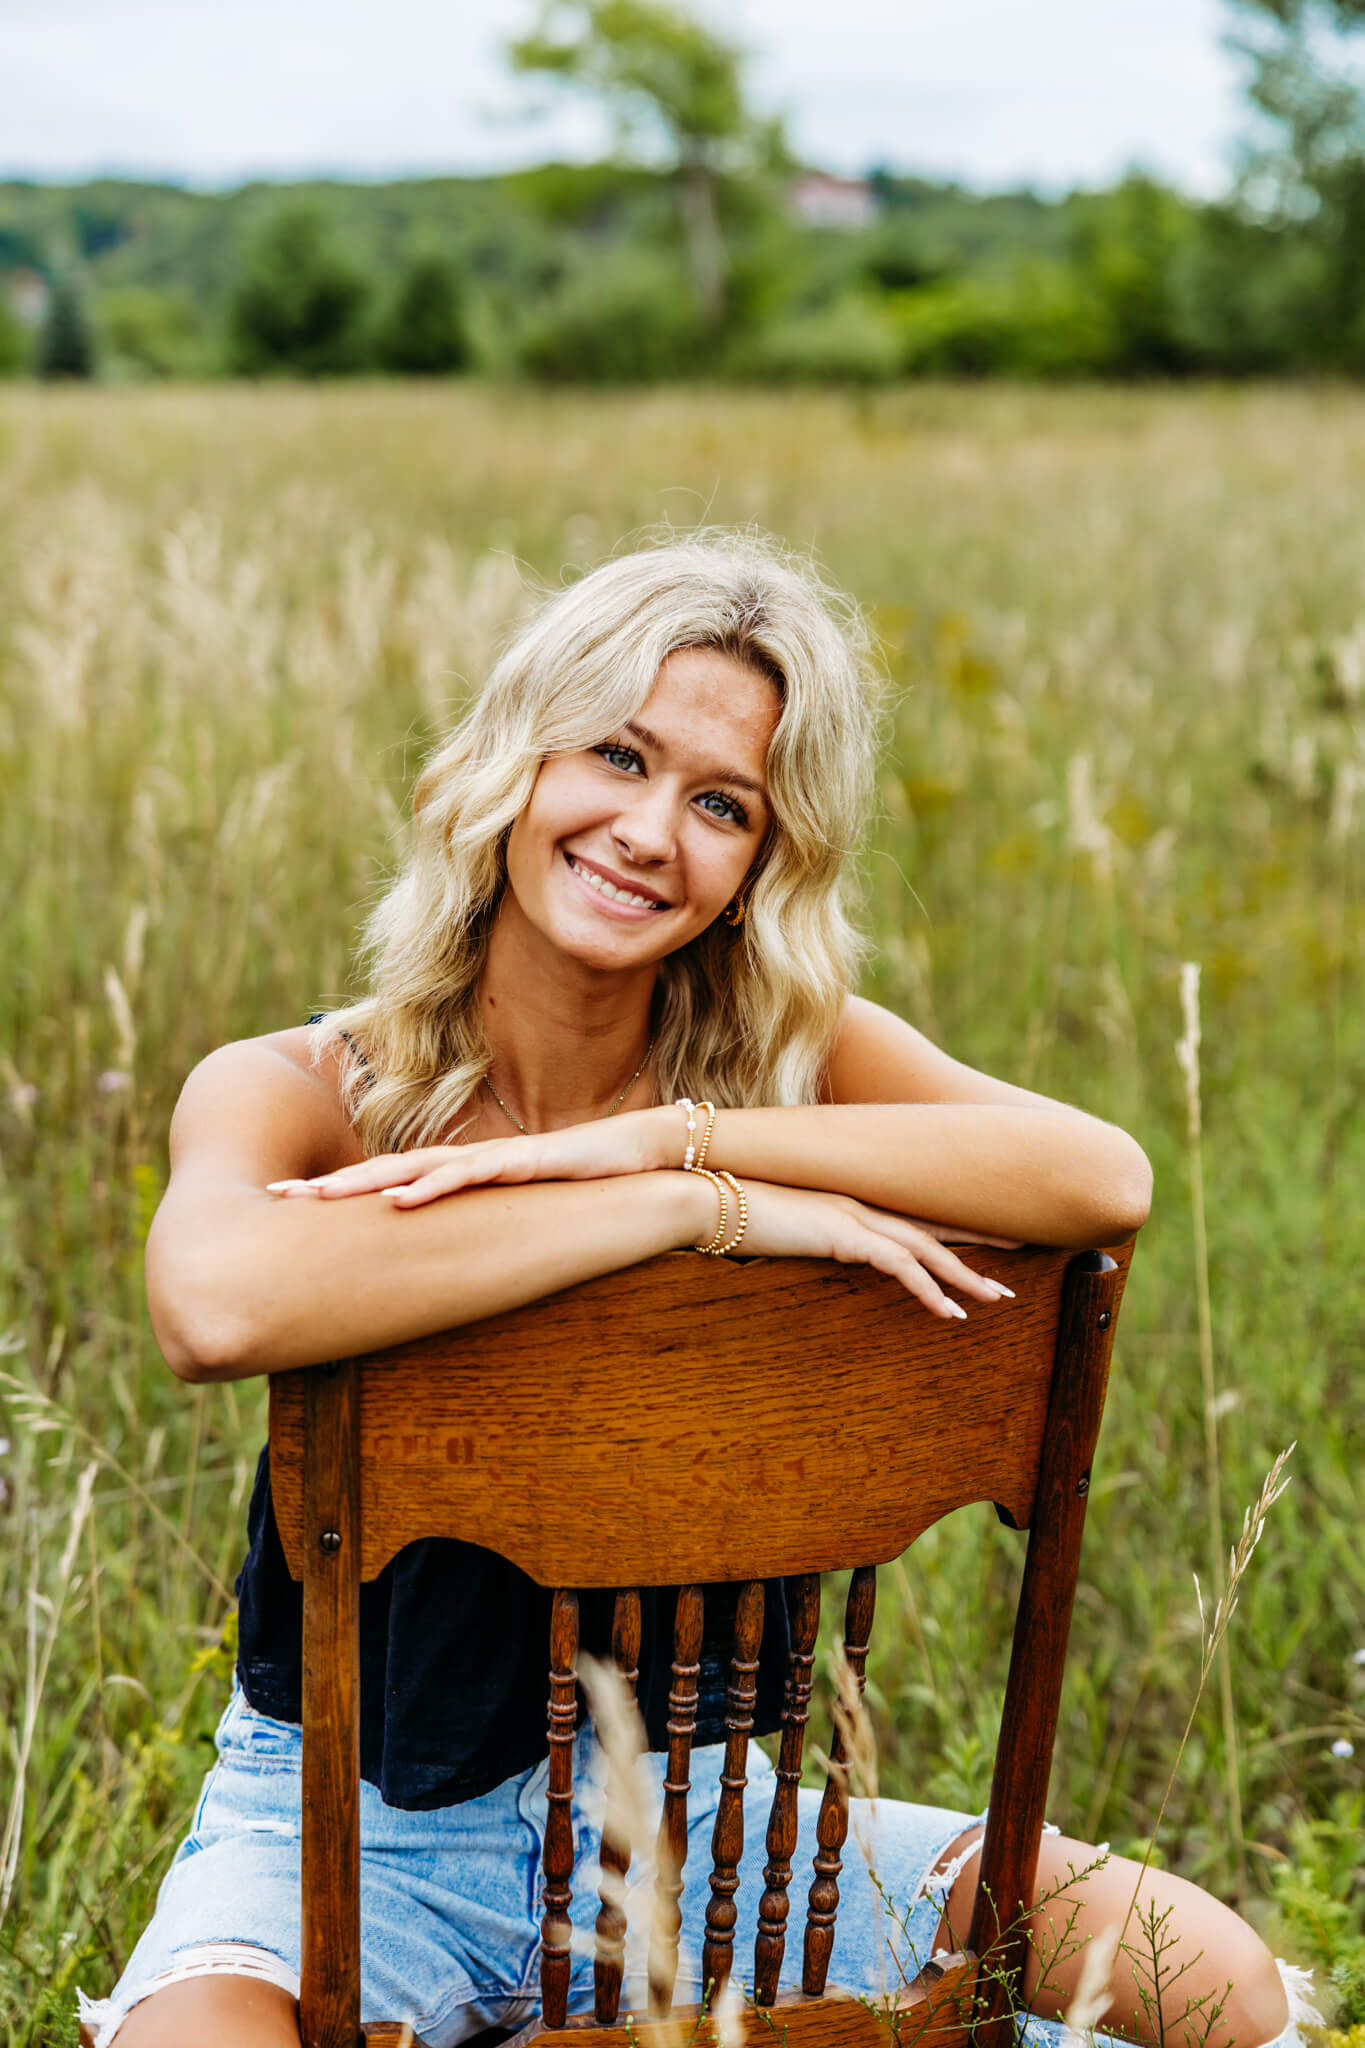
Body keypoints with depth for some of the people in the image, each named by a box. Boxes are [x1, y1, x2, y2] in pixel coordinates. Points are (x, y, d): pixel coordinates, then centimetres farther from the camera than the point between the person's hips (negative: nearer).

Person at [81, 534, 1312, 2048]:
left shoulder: (788, 1056, -2)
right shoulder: (292, 1090, -12)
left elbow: (1103, 1180, -22)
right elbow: (217, 1307, -37)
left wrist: (667, 1138, -25)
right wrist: (705, 1207, -32)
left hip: (683, 1802, 3)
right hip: (352, 1818, -3)